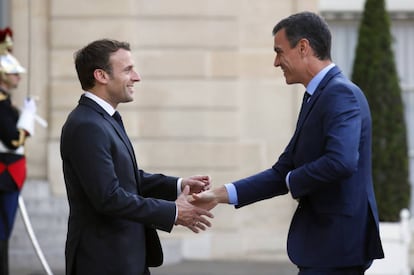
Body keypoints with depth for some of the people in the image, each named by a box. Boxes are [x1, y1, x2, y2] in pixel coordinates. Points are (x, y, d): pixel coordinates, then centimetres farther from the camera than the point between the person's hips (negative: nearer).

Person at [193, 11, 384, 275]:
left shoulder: (341, 93, -14)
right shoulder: (318, 97, 16)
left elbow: (341, 162, -29)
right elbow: (282, 173, 16)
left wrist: (293, 181, -11)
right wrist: (220, 195, 9)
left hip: (336, 242, -10)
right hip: (326, 241, 10)